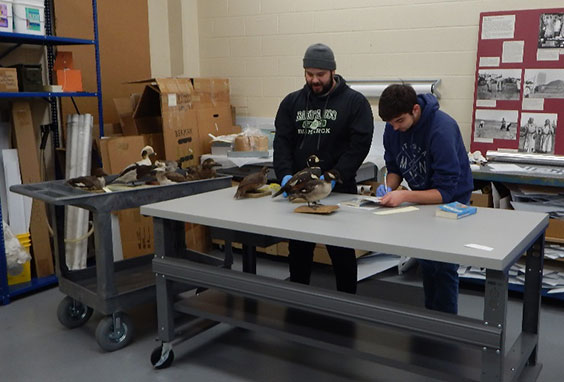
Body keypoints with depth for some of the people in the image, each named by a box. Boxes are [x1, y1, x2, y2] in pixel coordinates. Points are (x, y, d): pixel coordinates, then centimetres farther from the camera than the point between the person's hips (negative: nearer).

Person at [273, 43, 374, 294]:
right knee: (298, 253, 14)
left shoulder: (355, 102, -3)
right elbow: (282, 142, 1)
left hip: (340, 190, -3)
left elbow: (359, 144, -11)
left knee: (342, 255, 8)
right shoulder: (292, 102, 8)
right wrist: (285, 175, -16)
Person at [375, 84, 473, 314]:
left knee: (443, 267, -5)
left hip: (451, 200, -6)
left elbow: (446, 191, -32)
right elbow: (394, 168, 1)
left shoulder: (442, 128, -31)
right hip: (421, 196, 6)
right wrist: (389, 187, -21)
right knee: (426, 263, 12)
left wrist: (404, 196, -42)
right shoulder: (393, 128, -13)